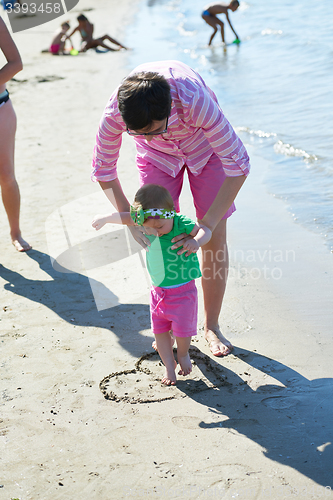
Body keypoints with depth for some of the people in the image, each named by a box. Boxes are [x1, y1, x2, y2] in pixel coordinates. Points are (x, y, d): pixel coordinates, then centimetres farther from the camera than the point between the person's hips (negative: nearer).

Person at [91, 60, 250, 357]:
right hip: (157, 156, 2)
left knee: (216, 237, -4)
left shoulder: (196, 101, -45)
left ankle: (212, 326, 14)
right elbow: (103, 169, -17)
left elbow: (238, 165, -37)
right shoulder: (116, 112, -36)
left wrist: (207, 225, -40)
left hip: (203, 143, -1)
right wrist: (132, 220, -25)